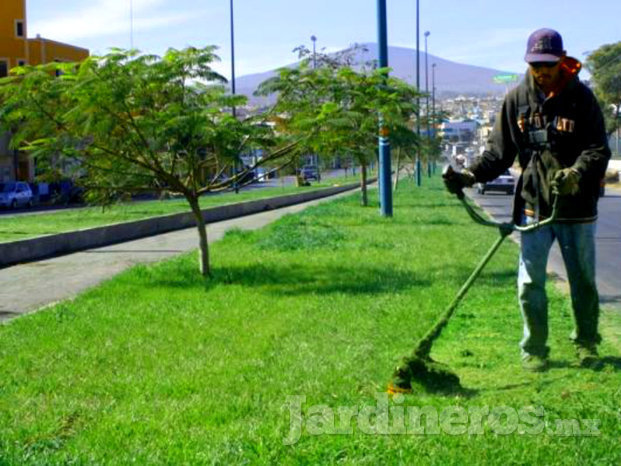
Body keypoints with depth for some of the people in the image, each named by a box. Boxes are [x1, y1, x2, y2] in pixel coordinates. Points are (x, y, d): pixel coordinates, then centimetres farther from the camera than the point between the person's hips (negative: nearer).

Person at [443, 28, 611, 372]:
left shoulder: (581, 98, -6)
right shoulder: (516, 99, 1)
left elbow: (598, 150, -9)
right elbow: (499, 151, 4)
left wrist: (576, 174, -28)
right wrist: (470, 176, -11)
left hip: (577, 206, -1)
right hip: (533, 205, 1)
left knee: (583, 281, 12)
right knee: (530, 282, 1)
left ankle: (587, 345, 30)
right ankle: (534, 350, 16)